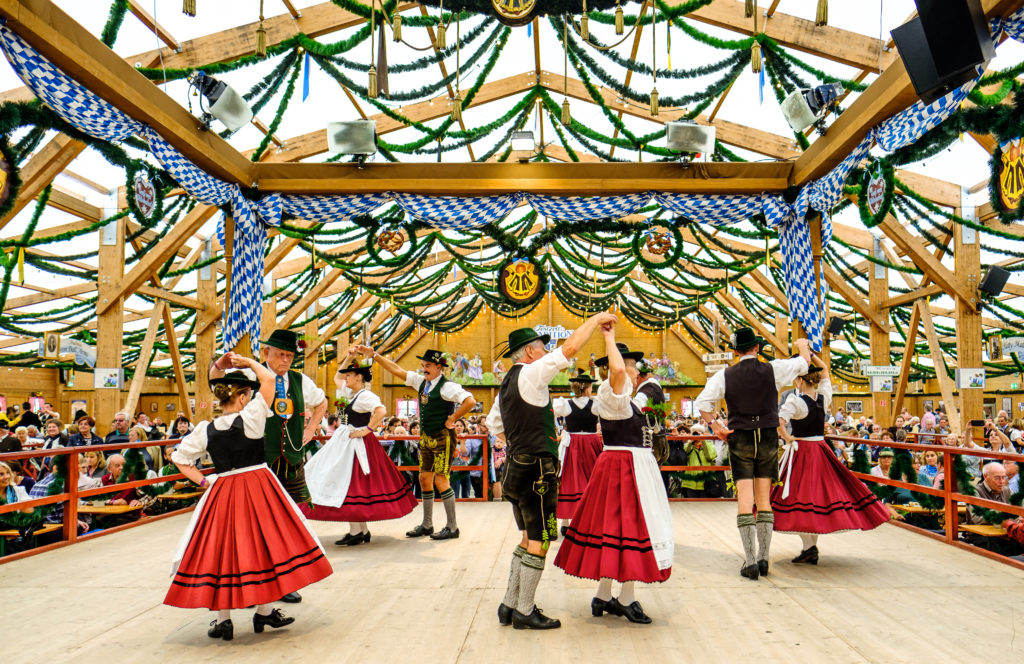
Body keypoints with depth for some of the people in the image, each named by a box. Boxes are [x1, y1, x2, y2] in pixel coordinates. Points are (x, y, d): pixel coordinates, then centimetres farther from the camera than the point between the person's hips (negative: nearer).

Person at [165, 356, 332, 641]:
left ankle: (223, 619, 15)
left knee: (221, 550, 10)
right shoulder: (250, 418, -11)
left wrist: (203, 481, 10)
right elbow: (269, 379, -8)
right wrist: (247, 361, 5)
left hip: (221, 491, 3)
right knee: (263, 545, 9)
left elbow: (179, 458, 9)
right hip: (258, 487, -3)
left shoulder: (205, 430, 0)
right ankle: (264, 611, 17)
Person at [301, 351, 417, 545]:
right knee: (352, 484, 11)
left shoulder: (365, 396, -15)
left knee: (351, 484, -7)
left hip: (356, 446, -10)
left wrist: (366, 430, -25)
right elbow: (337, 379, 28)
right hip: (345, 444, 10)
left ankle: (356, 533, 0)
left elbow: (381, 411, -32)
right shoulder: (352, 394, 13)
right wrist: (348, 359, 18)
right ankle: (363, 530, 18)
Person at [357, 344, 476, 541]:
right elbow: (397, 370, 11)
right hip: (426, 437, 8)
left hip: (443, 438, -8)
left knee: (441, 481, -7)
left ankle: (452, 527, 4)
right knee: (424, 479, 12)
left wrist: (453, 419, -19)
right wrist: (374, 355, 8)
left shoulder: (447, 386, -16)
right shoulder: (421, 382, 8)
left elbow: (470, 401, -28)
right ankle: (427, 525, 23)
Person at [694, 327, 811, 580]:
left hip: (739, 439, -1)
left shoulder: (725, 375, -3)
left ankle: (750, 562, -2)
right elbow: (804, 362, 11)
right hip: (768, 438, 1)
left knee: (745, 500, -1)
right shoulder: (773, 369, -3)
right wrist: (802, 346, 32)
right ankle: (763, 558, 13)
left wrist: (715, 425, 4)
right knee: (764, 500, 9)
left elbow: (702, 402, -8)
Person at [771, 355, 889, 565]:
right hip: (821, 451, 6)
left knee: (800, 495, -1)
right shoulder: (824, 397, 1)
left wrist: (786, 438, -14)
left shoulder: (795, 400, -15)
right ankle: (811, 548, 19)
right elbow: (825, 369, 17)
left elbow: (778, 421, -29)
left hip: (801, 451, -6)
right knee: (820, 490, 13)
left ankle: (809, 546, -7)